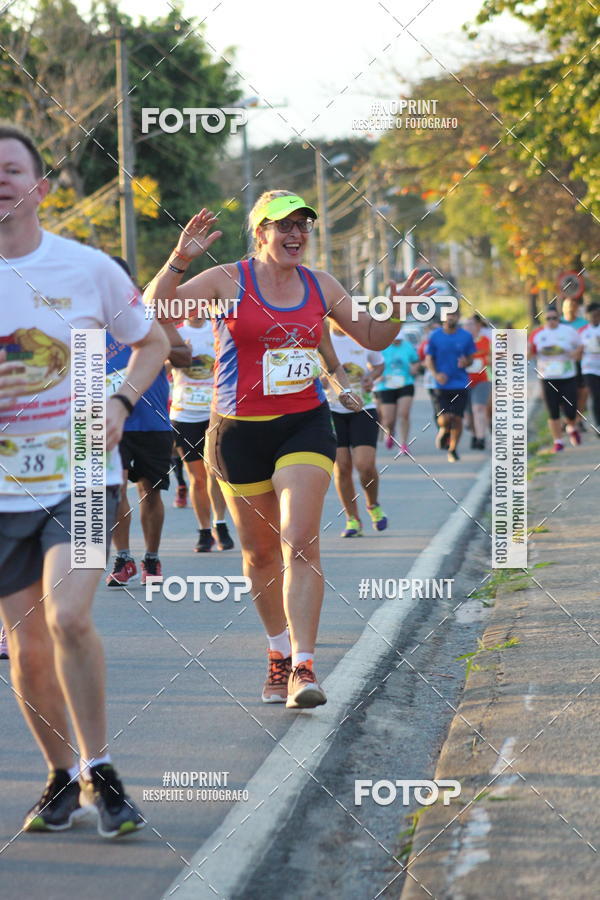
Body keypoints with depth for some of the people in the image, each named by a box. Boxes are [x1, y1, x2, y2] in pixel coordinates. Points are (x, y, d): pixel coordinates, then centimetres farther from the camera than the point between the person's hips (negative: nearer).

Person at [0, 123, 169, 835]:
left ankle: (100, 772, -6)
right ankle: (61, 775, 27)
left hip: (81, 477, -2)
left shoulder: (89, 269, -2)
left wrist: (120, 402, -5)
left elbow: (151, 342, 13)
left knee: (67, 616, -22)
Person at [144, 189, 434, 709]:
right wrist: (179, 260, -30)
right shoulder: (228, 282, -5)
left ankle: (303, 666, -20)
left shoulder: (320, 287, 6)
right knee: (260, 552, 11)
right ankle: (280, 652, 34)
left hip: (305, 425, 1)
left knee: (300, 543, -16)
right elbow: (157, 307, -15)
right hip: (239, 431, -1)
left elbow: (374, 337, 17)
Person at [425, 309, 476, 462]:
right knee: (445, 418, -11)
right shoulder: (435, 336, 1)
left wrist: (466, 362, -14)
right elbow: (428, 359, 7)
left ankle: (452, 449, 16)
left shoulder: (466, 336, 2)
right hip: (442, 385, -1)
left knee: (457, 419, -2)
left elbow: (471, 358, 11)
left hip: (460, 385, 1)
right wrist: (436, 374, -10)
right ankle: (444, 431, 25)